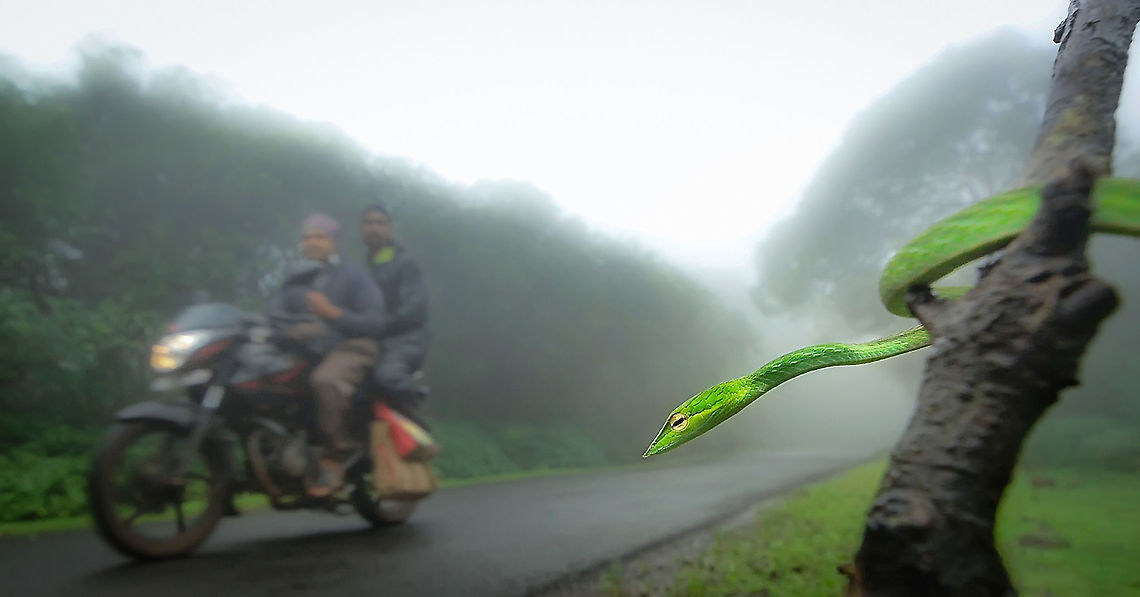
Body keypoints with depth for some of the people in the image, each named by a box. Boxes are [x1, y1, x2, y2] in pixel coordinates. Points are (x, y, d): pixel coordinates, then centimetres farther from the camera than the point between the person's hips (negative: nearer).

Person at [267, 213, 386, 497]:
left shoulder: (353, 276, 7)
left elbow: (375, 322, -5)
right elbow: (274, 310, 1)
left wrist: (333, 313, -18)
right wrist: (295, 328, -21)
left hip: (350, 348, -5)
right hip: (305, 353, 6)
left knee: (325, 380, -36)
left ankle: (334, 458, -24)